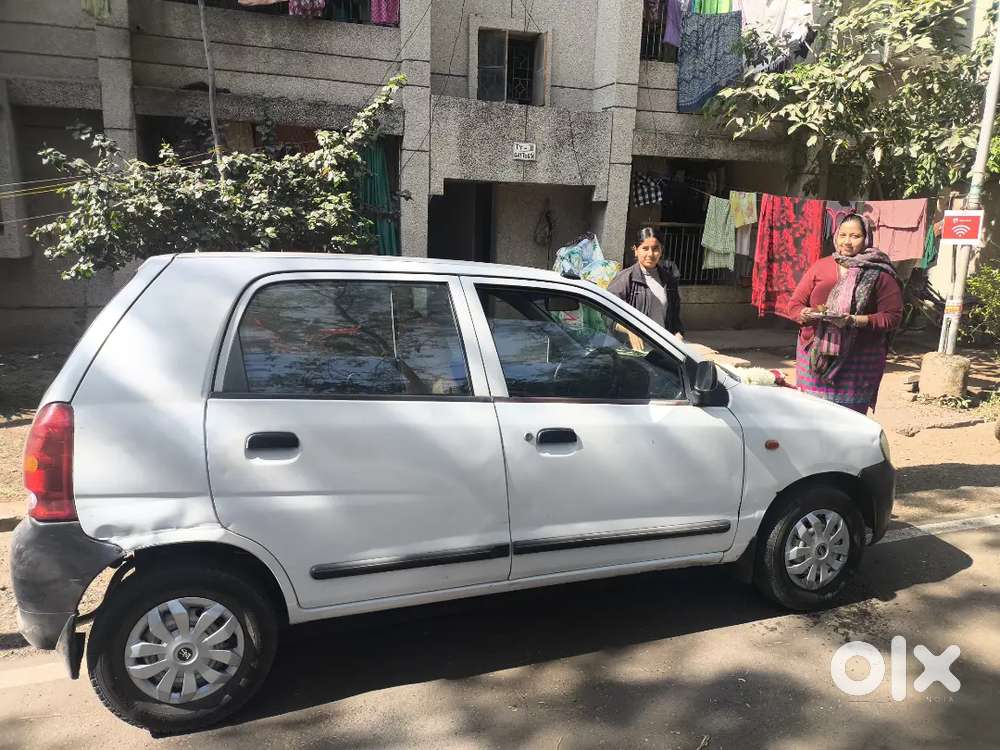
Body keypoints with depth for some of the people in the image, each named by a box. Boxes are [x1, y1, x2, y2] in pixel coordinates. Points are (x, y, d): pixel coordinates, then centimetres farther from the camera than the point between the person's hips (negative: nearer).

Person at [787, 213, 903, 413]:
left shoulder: (880, 273, 2)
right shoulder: (821, 266, 11)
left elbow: (892, 316, -4)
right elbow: (795, 305, 11)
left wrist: (854, 321, -18)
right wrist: (805, 315, -12)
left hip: (858, 361, -2)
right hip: (814, 355, 2)